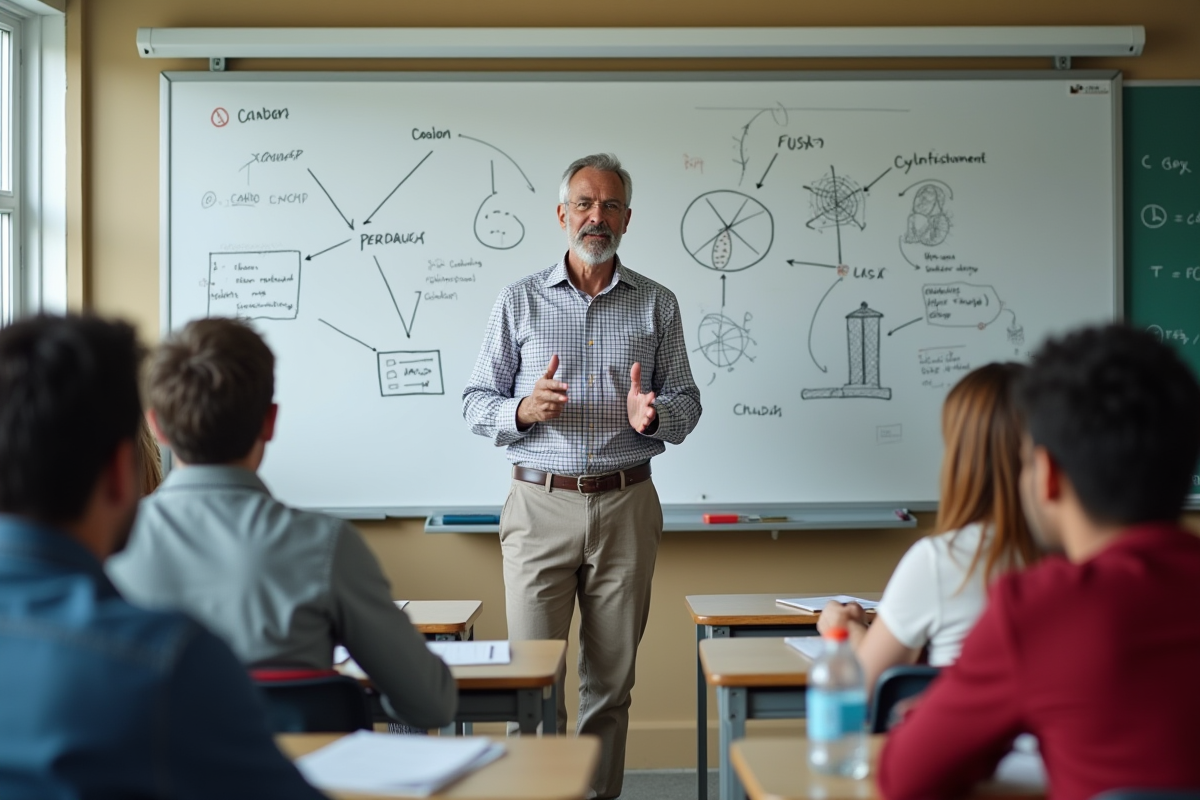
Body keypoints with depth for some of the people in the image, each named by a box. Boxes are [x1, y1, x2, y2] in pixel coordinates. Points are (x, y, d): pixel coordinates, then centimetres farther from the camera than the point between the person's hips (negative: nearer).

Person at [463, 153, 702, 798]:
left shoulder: (657, 305, 9)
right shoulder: (520, 301, 6)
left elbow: (687, 401, 9)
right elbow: (476, 402, 6)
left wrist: (653, 415, -14)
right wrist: (524, 411, -15)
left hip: (627, 507, 1)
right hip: (541, 504, -1)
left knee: (612, 678, 7)